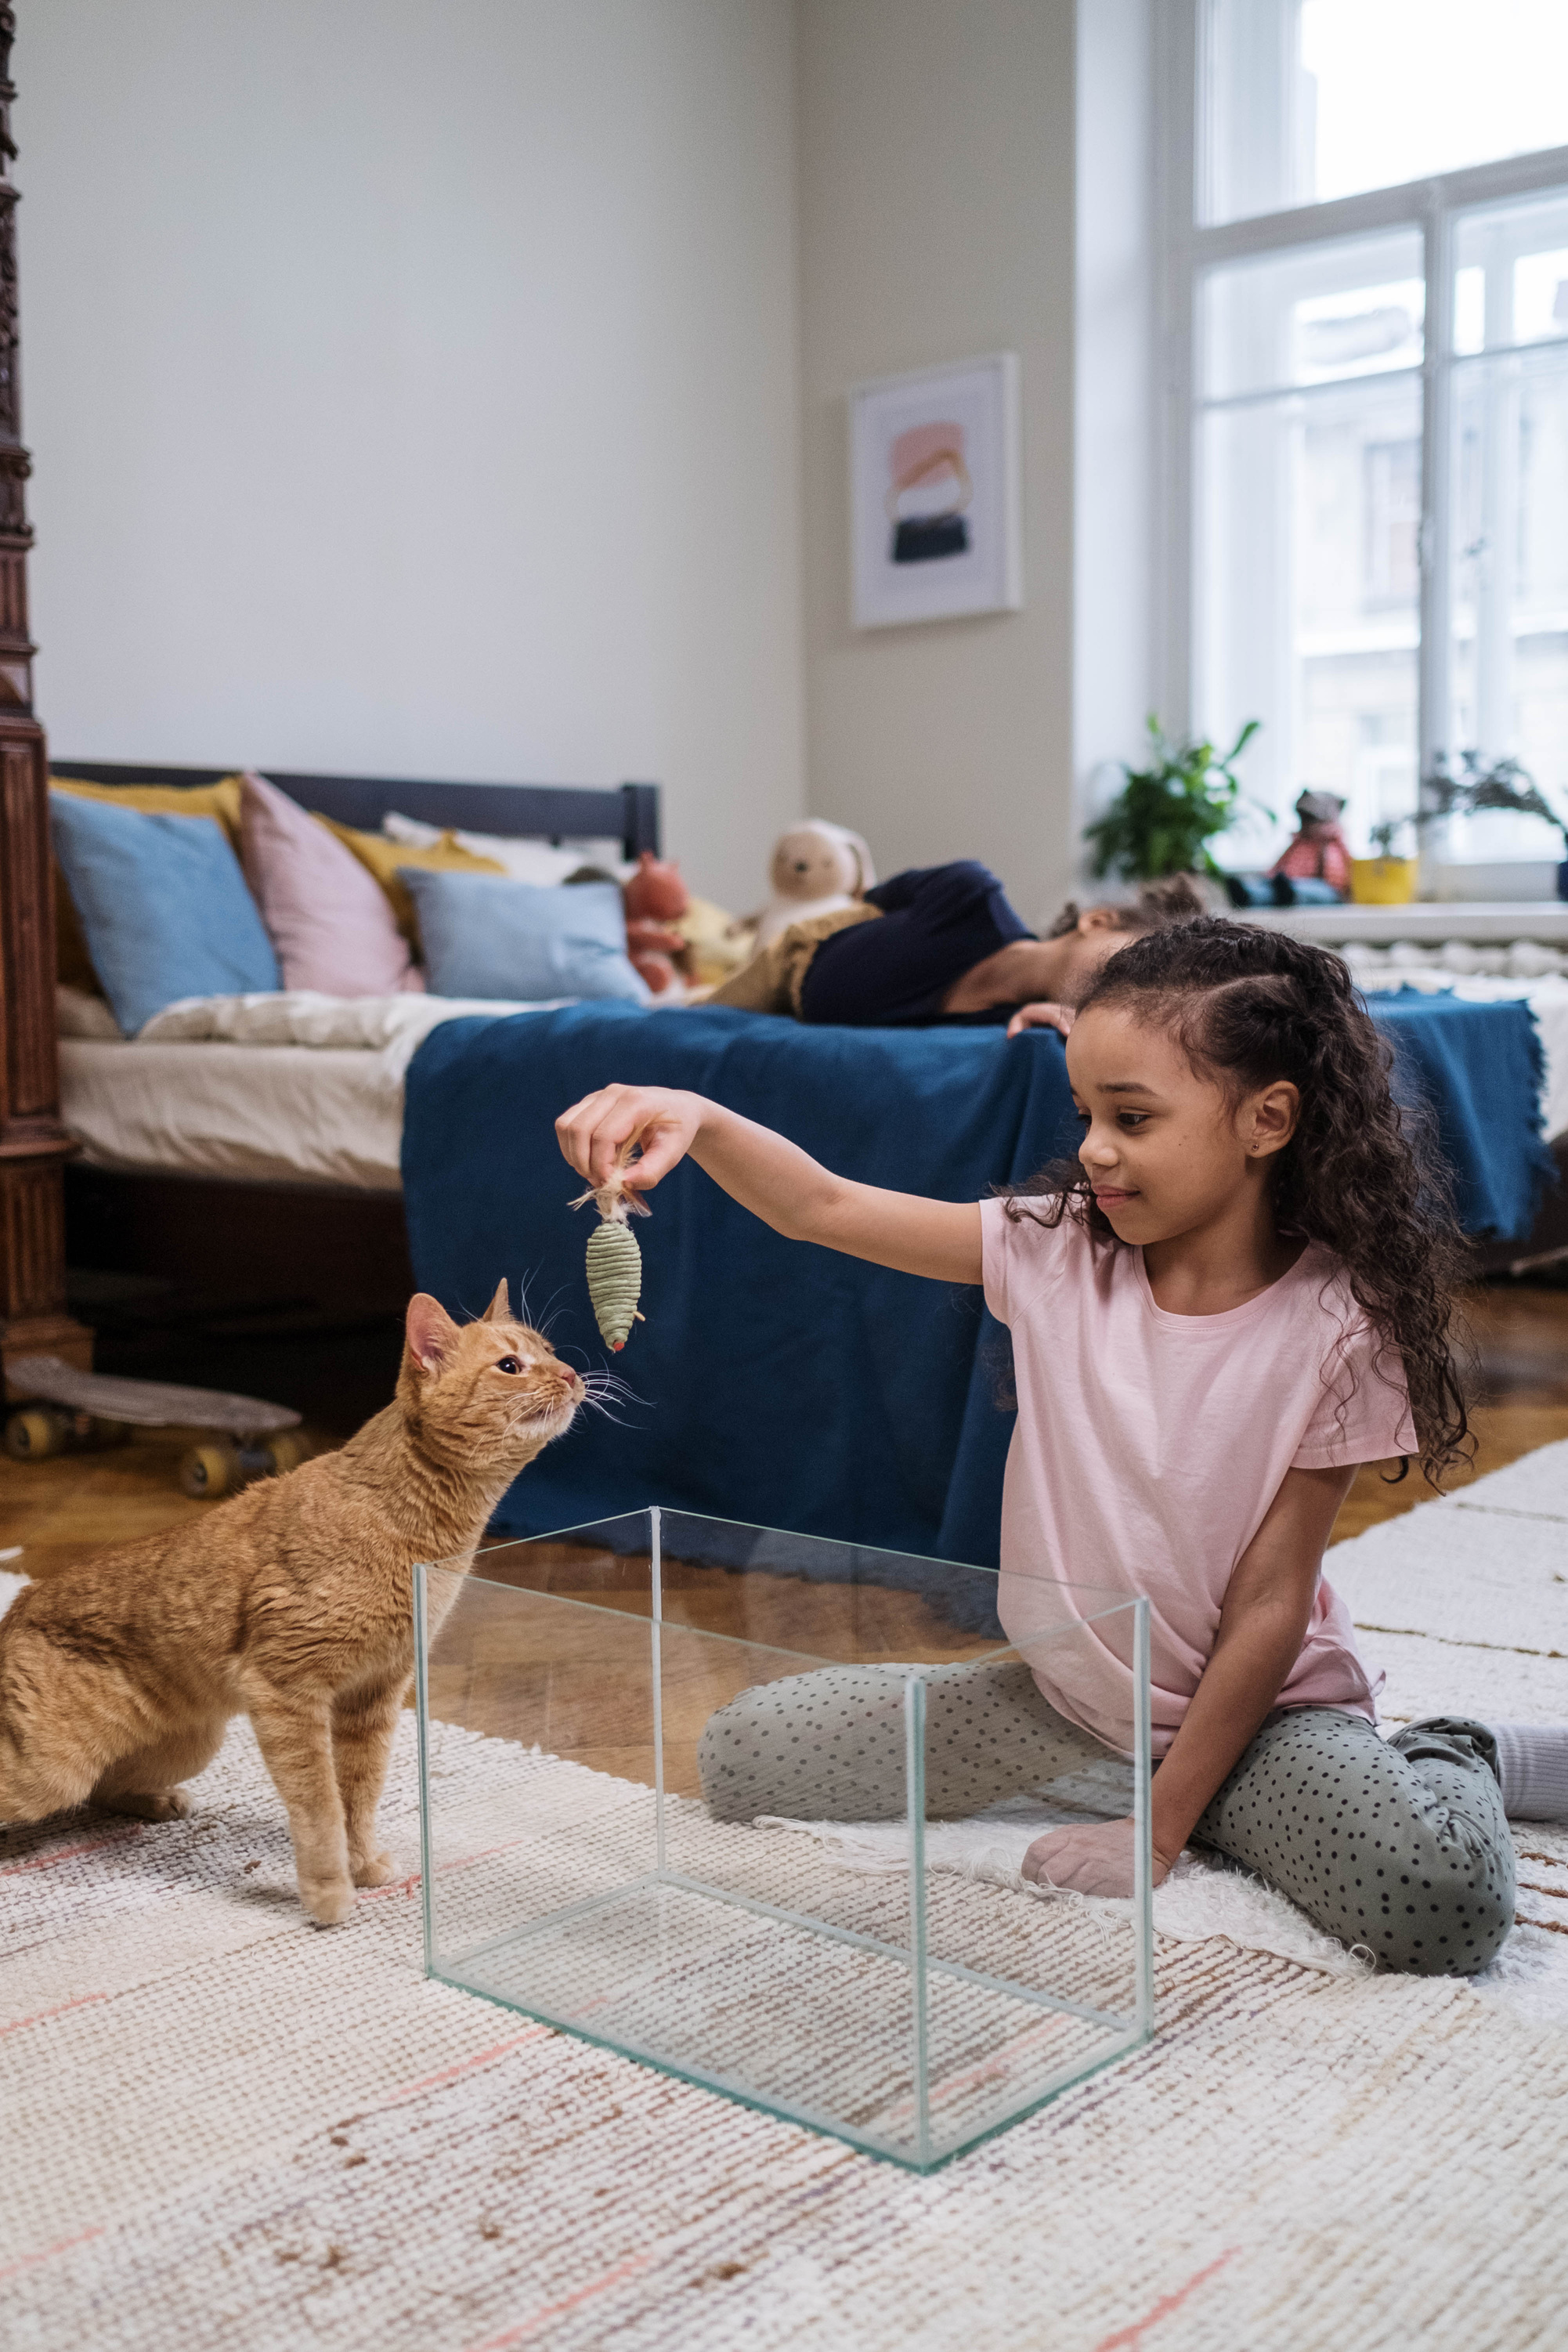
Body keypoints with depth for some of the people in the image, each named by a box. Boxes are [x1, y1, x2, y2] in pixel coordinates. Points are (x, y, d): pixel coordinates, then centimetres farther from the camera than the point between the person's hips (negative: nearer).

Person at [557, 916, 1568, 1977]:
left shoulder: (1337, 1325, -18)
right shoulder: (1059, 1251, -9)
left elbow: (1270, 1603, -16)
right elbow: (822, 1208, -16)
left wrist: (1161, 1827, -16)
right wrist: (696, 1117, -36)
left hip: (1257, 1704, -5)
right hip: (1066, 1691, 5)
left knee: (1438, 1893, -34)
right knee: (742, 1754, 0)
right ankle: (1101, 1767, 12)